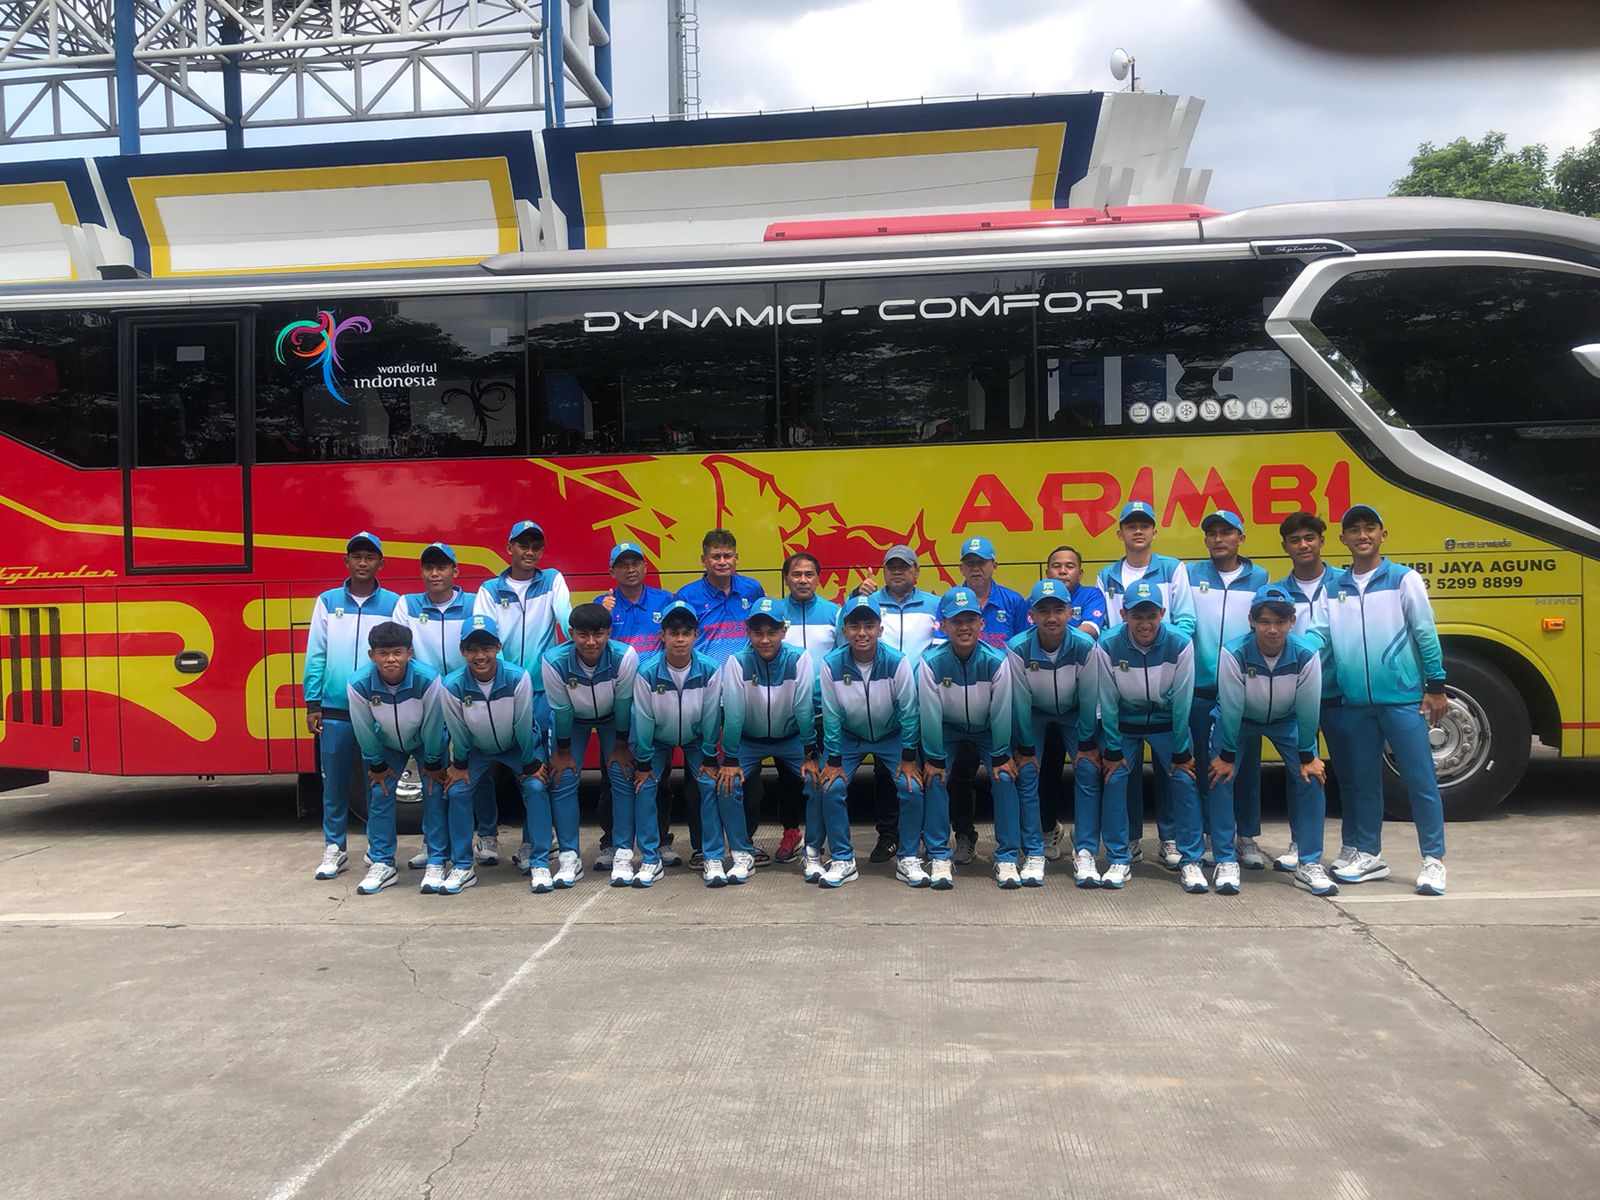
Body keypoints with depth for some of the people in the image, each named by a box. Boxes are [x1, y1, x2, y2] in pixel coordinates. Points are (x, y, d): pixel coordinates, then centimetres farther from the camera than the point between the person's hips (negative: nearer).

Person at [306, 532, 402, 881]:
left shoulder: (393, 603, 2)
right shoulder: (327, 602, 6)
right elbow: (316, 655, 5)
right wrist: (313, 703, 0)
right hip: (335, 710, 1)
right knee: (334, 783, 7)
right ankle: (334, 848, 19)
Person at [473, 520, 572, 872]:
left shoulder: (552, 581, 8)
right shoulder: (489, 590, 8)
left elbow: (567, 617, -7)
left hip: (540, 691, -1)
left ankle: (531, 846, 9)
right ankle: (488, 834, 24)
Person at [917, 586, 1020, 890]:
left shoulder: (996, 660, -25)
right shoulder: (931, 661, -26)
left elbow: (1001, 712, -17)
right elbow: (930, 714, -20)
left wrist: (1001, 756, -13)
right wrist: (934, 758, -17)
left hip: (987, 731, 0)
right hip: (947, 730, 0)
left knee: (1005, 778, -16)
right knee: (934, 778, -17)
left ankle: (1006, 857, -4)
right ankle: (938, 857, -5)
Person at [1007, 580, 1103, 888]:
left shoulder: (1085, 646, -28)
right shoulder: (1018, 649, -29)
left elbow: (1089, 698, -16)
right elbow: (1020, 702, -20)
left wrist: (1087, 745, -11)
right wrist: (1025, 749, -14)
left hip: (1074, 713, 1)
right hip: (1033, 713, 0)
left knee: (1088, 774, -12)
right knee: (1026, 775, -12)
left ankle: (1085, 854, -3)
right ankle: (1034, 854, -3)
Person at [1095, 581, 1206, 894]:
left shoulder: (1180, 643, -23)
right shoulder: (1108, 646, -23)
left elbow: (1181, 702, -15)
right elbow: (1108, 702, -13)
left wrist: (1181, 751, -9)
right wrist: (1112, 750, -9)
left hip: (1166, 721, 0)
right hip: (1122, 723, 0)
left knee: (1184, 779, -9)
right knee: (1115, 780, -9)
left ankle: (1190, 861, 4)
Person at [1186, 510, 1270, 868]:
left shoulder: (1259, 578, 9)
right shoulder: (1189, 574, 6)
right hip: (1200, 688, 0)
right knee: (1205, 766, 5)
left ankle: (1247, 838, 18)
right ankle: (1215, 837, 16)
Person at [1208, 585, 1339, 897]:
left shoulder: (1307, 655, -28)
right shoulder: (1234, 653, -33)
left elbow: (1307, 710, -18)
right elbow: (1231, 708, -24)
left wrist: (1307, 757, -12)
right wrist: (1226, 755, -17)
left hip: (1286, 720, 2)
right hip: (1239, 719, -1)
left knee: (1311, 778, -10)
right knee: (1220, 778, -15)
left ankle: (1309, 864, 3)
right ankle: (1226, 862, -3)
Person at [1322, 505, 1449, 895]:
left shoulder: (1404, 579, -1)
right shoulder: (1334, 588, 8)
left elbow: (1426, 634, -2)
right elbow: (1325, 641, 9)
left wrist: (1436, 687, -5)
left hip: (1403, 698, -3)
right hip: (1356, 702, 4)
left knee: (1420, 780, 0)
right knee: (1363, 781, 11)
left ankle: (1433, 860, 10)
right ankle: (1368, 855, 22)